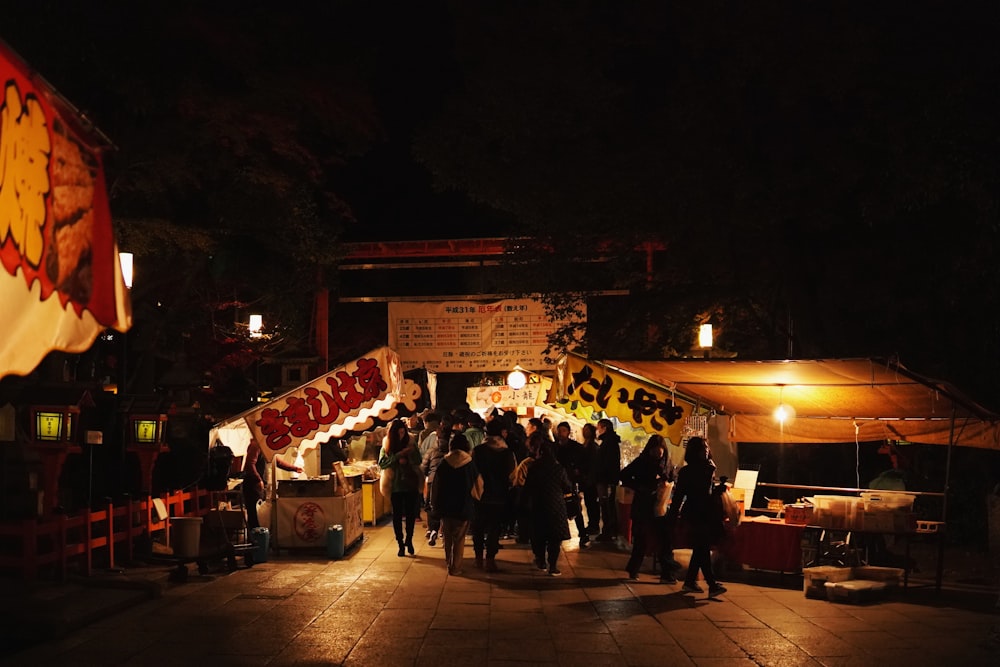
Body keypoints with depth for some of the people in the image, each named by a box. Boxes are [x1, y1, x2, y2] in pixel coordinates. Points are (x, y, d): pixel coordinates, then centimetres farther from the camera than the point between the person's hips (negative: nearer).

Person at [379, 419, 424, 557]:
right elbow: (382, 463, -10)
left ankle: (409, 540, 24)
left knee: (411, 514, 5)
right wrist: (398, 456, -18)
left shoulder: (411, 444, 2)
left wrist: (406, 460, -21)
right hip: (395, 485, 0)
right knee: (397, 515, 3)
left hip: (411, 484, 0)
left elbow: (418, 461, -3)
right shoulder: (387, 446, 1)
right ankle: (401, 544, 12)